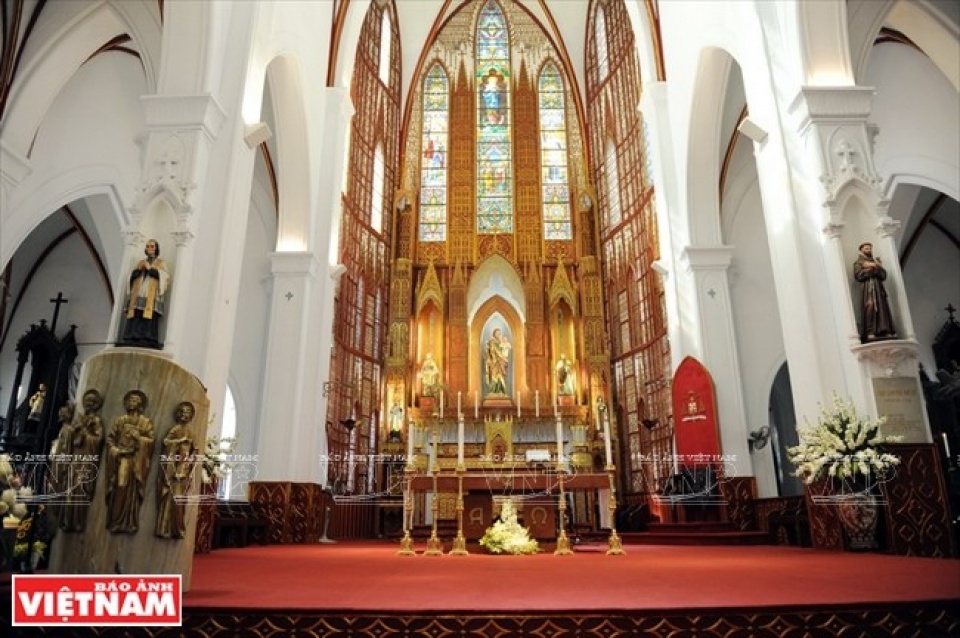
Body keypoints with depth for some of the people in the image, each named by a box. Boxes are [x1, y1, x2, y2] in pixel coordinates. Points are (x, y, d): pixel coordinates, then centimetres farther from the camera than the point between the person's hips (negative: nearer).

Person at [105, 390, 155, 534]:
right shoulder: (120, 420, 12)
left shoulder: (145, 422, 6)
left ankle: (129, 523, -2)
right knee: (118, 489, -4)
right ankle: (116, 522, 4)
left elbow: (151, 440, 0)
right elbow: (110, 438, 10)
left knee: (132, 490, -6)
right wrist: (114, 449, -7)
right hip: (120, 459, 2)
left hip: (136, 461, -2)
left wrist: (137, 437, -13)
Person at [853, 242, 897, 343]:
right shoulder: (858, 262, 11)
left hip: (878, 287, 5)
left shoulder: (876, 261, 24)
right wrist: (871, 269, -6)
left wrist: (876, 267, -5)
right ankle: (870, 332, -24)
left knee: (882, 307, -5)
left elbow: (884, 275, 11)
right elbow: (857, 275, -7)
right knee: (869, 307, -17)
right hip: (867, 288, -5)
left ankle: (886, 331, -10)